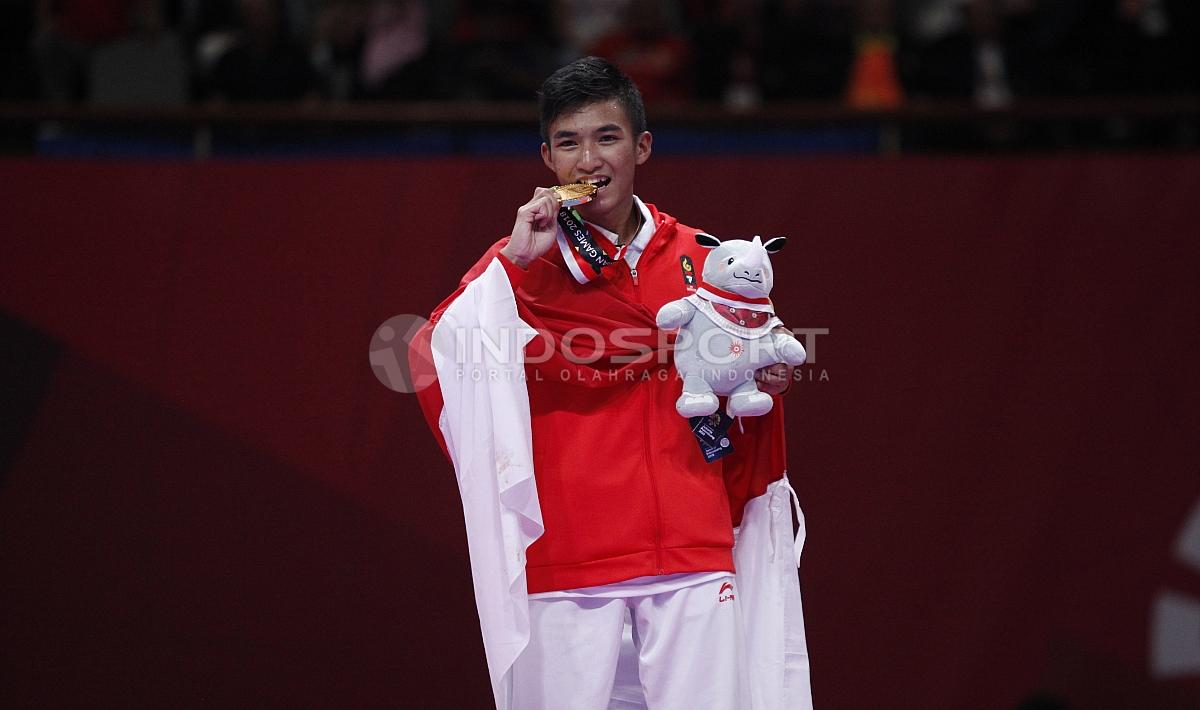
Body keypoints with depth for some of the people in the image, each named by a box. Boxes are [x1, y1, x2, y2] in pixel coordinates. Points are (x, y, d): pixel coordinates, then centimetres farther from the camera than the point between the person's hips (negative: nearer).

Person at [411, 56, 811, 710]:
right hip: (567, 557, -2)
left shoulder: (698, 260, 11)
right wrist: (517, 258, -19)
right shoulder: (523, 263, 3)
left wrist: (761, 383, 3)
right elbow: (437, 354, -15)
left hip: (693, 553, 2)